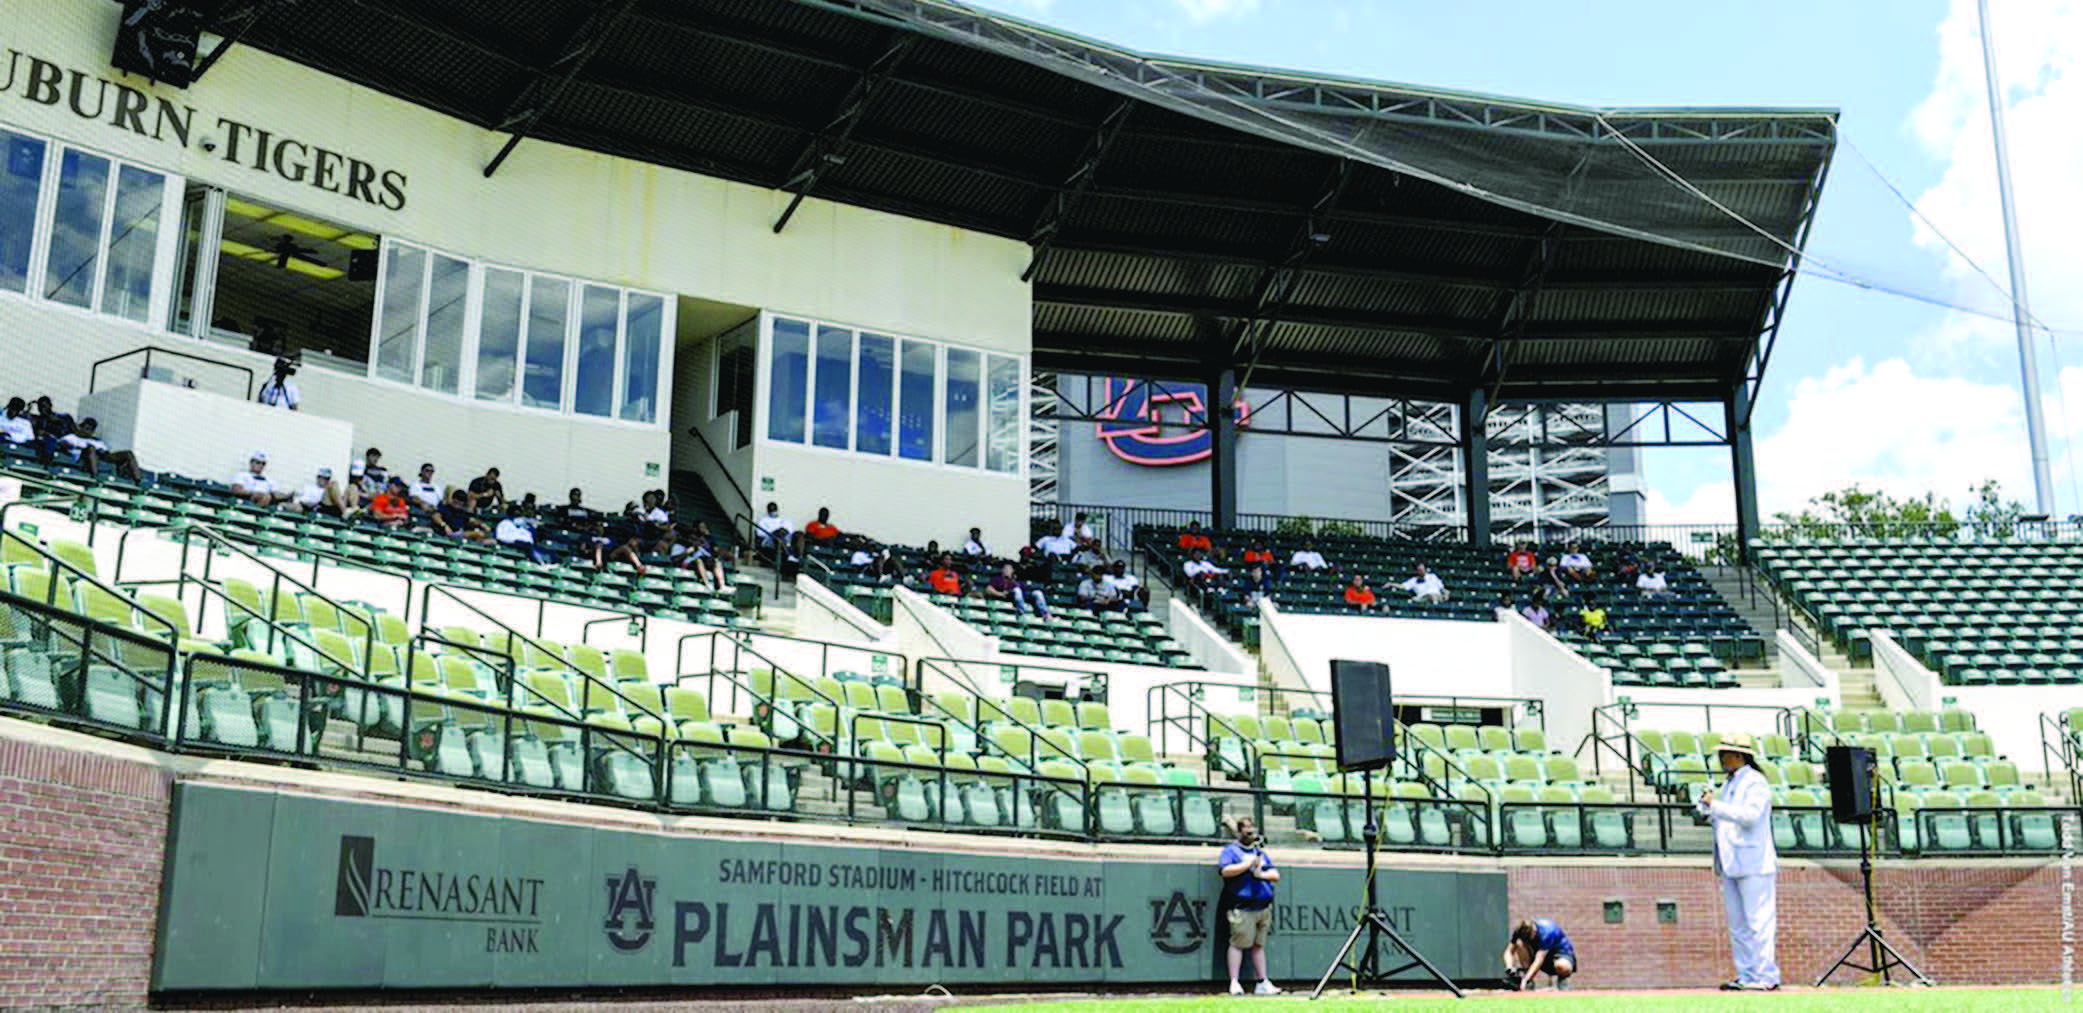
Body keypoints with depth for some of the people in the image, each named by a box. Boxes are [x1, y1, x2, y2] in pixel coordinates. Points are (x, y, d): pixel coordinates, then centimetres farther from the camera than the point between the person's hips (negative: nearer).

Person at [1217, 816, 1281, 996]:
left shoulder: (1260, 852, 22)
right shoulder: (1230, 850, 3)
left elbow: (1276, 875, 15)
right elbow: (1226, 871, -15)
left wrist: (1261, 874, -4)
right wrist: (1249, 863, -12)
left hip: (1263, 906, 6)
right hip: (1242, 906, -6)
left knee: (1258, 945, 9)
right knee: (1238, 944, -8)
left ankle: (1263, 983, 11)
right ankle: (1234, 983, -7)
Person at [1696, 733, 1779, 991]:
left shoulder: (1755, 782, -7)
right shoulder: (1728, 784, 19)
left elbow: (1749, 815, -22)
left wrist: (1715, 805, -20)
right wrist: (1707, 808, 9)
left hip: (1753, 865, -9)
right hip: (1730, 864, 9)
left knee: (1758, 921, -7)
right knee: (1737, 924, 9)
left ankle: (1765, 977, -3)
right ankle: (1745, 976, 14)